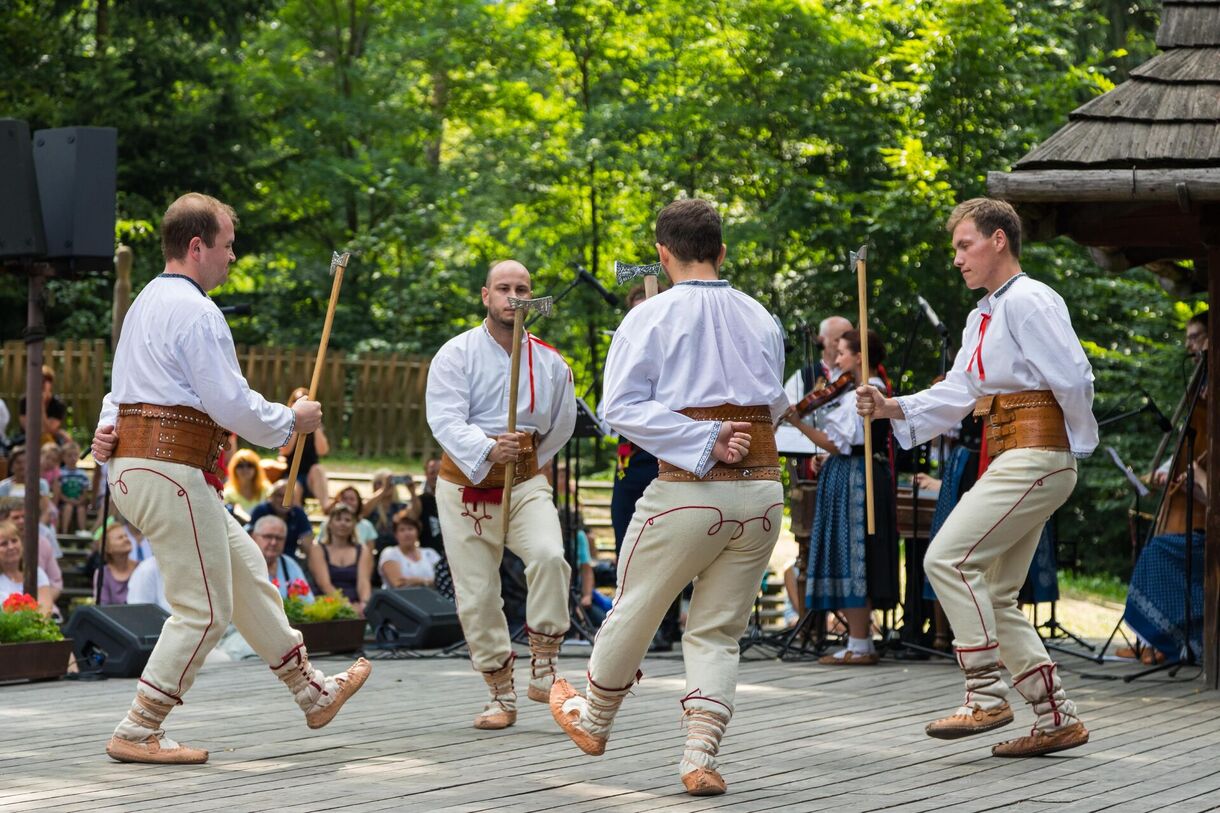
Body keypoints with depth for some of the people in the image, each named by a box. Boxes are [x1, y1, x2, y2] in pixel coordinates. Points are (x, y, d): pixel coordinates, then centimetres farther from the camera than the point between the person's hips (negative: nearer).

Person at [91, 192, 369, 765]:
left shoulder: (147, 302, 19)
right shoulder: (195, 311, -14)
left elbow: (124, 383, 23)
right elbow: (231, 403, -17)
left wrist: (108, 425, 4)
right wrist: (291, 421, -1)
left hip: (132, 462, 11)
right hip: (170, 471, -11)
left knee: (244, 567, 17)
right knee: (204, 609, -4)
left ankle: (312, 691, 26)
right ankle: (137, 734, -1)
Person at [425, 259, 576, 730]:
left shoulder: (550, 362, 3)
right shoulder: (457, 354, -6)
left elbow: (561, 425, 19)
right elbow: (445, 420, -19)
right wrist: (489, 451, -35)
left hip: (525, 482, 1)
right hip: (465, 484, -1)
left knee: (548, 556, -26)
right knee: (476, 595, 1)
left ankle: (543, 669, -12)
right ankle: (501, 695, 16)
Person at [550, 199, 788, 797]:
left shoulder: (651, 317, -4)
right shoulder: (761, 319, 8)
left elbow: (622, 407, -14)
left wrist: (704, 443, -15)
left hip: (689, 491, -3)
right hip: (762, 489, 3)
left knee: (634, 612, 17)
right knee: (717, 629, 13)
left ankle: (592, 719, 36)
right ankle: (700, 756, 3)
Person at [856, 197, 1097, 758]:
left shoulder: (1028, 301, -10)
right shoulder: (981, 317, 21)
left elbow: (1073, 378, -16)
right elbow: (957, 393, 14)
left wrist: (1079, 444, -3)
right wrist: (894, 408, 0)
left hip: (1036, 454, -10)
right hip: (1009, 459, 10)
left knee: (948, 558, -17)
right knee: (994, 597, 8)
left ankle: (986, 696, -14)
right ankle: (1057, 718, 11)